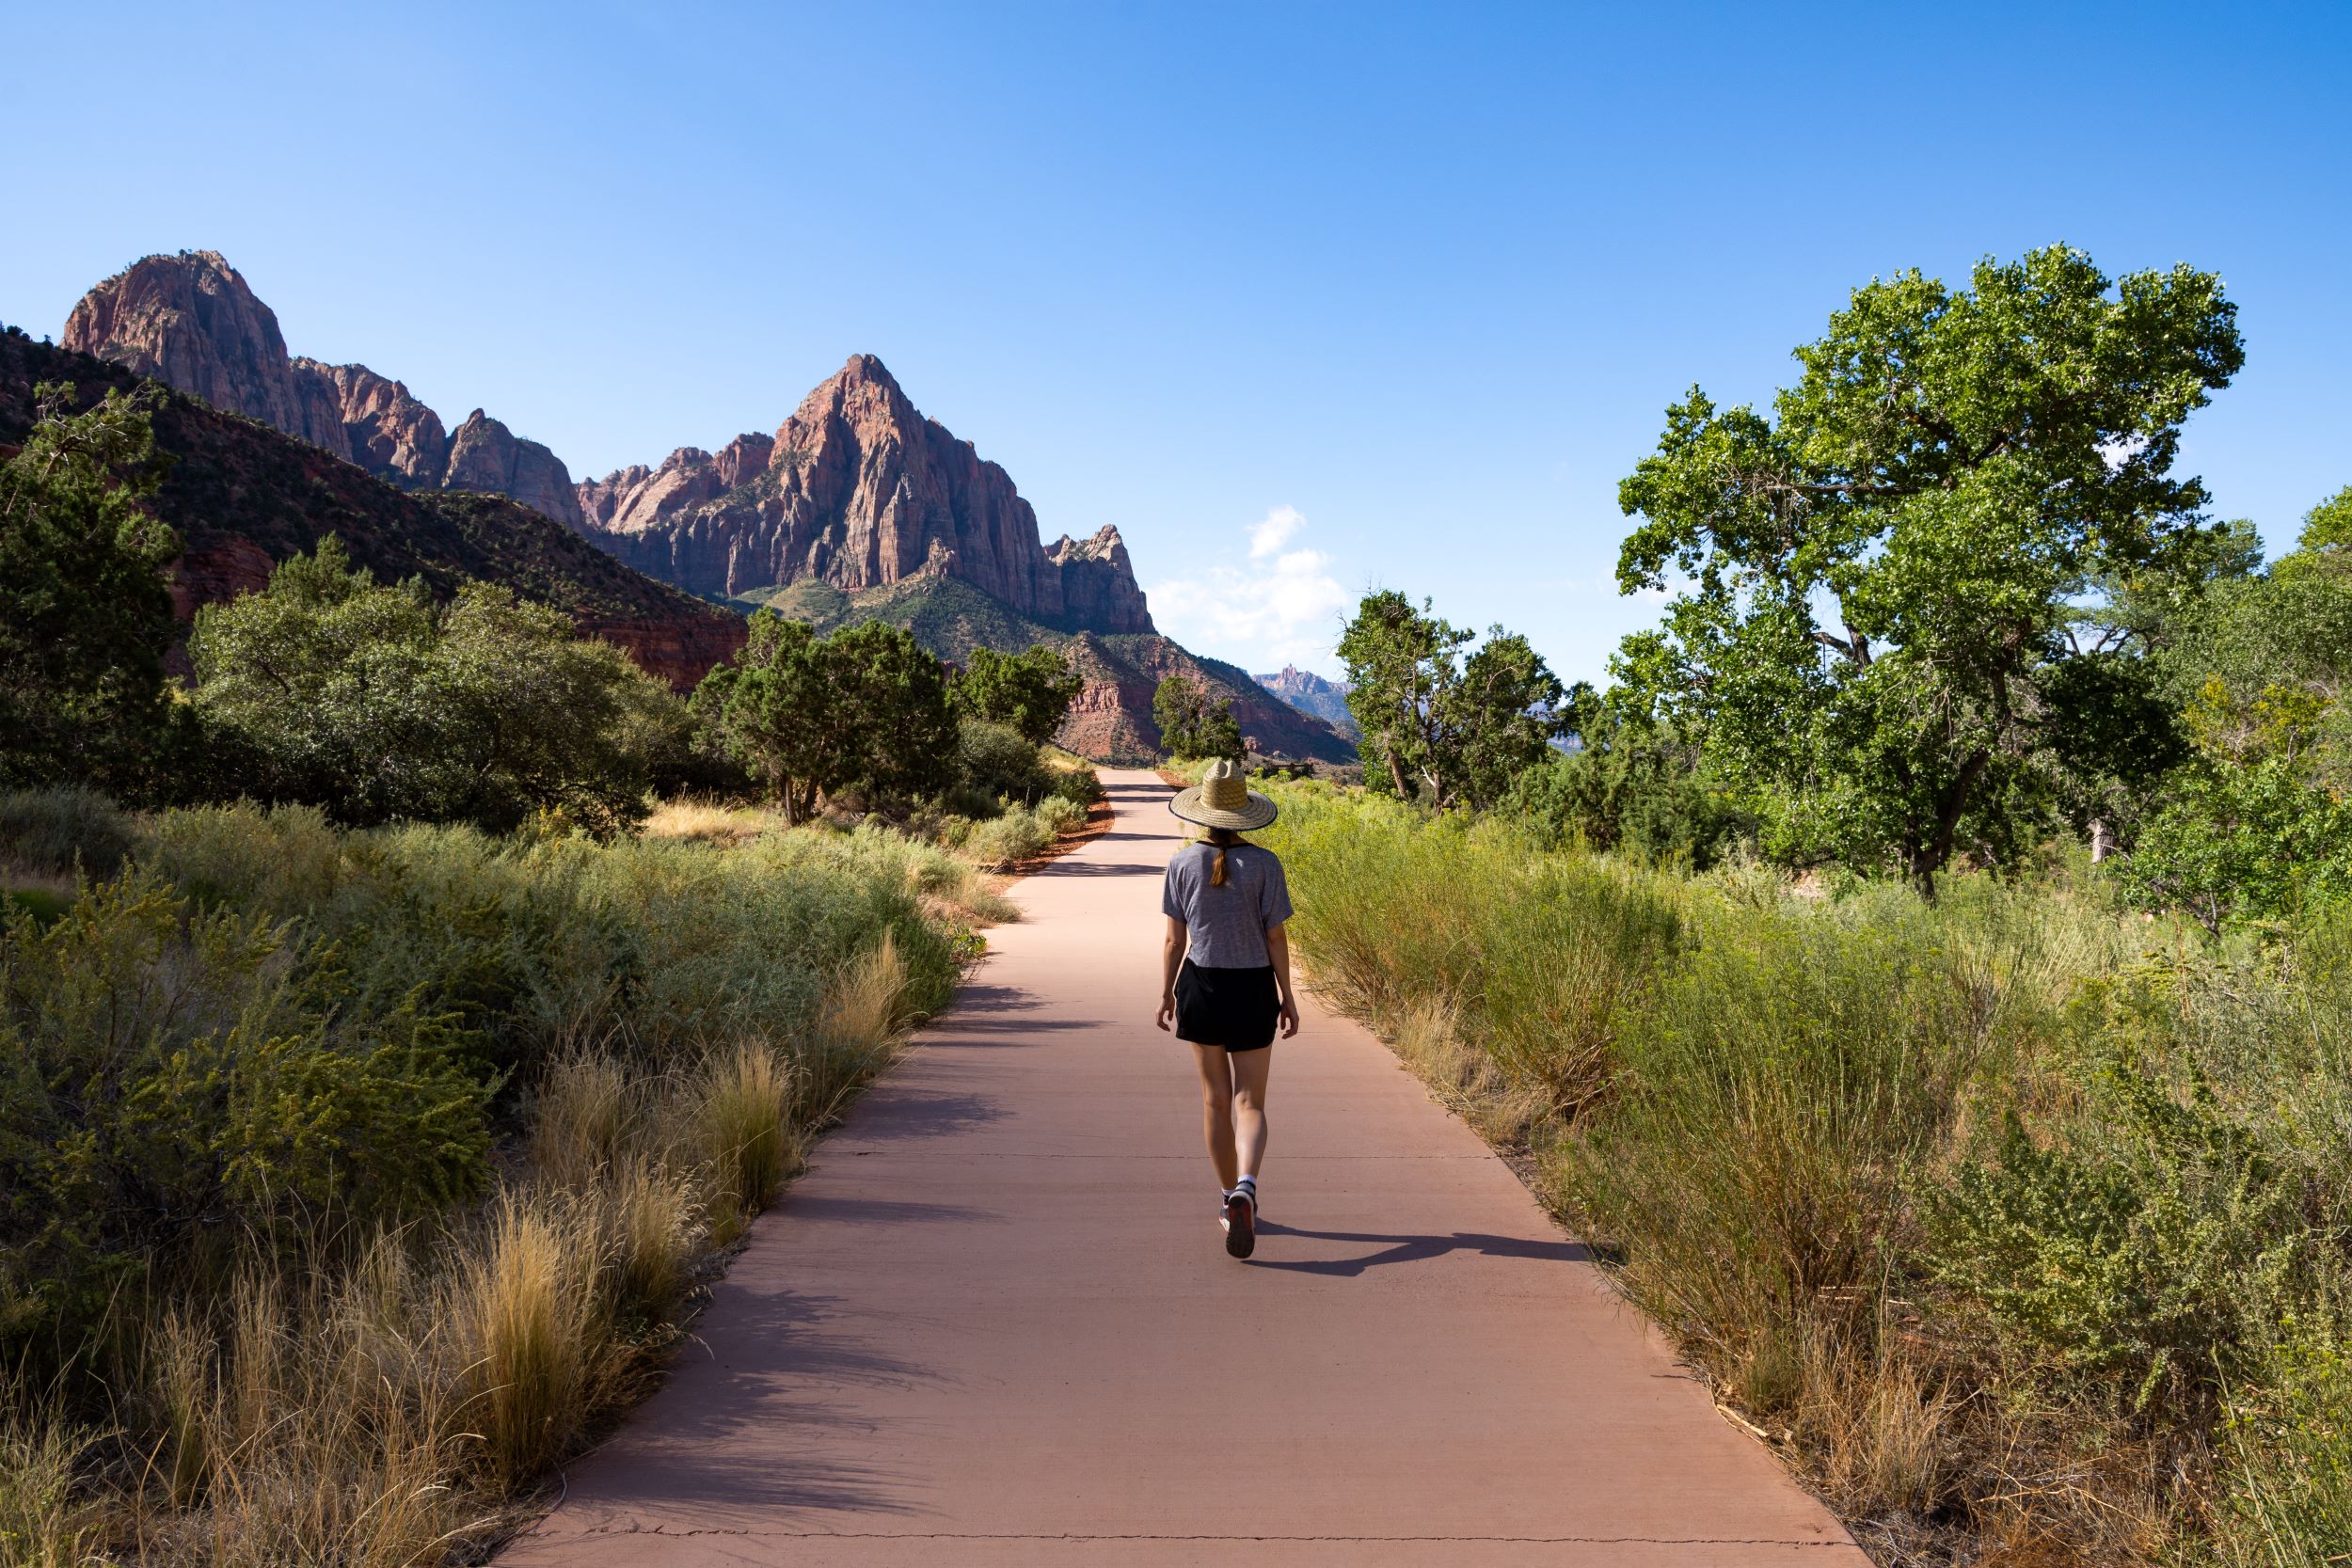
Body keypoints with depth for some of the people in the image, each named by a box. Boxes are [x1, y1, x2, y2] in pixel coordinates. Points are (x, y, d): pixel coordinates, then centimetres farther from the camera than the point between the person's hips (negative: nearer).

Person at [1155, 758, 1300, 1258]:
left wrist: (1167, 993, 11)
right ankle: (1245, 1189, -22)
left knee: (1216, 1099, 16)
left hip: (1201, 986, 2)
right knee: (1250, 1104, 3)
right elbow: (1275, 938, -6)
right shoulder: (1264, 864, -8)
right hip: (1252, 990, -1)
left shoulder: (1183, 863, -4)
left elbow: (1174, 939, 0)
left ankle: (1229, 1197, 26)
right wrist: (1287, 997, 3)